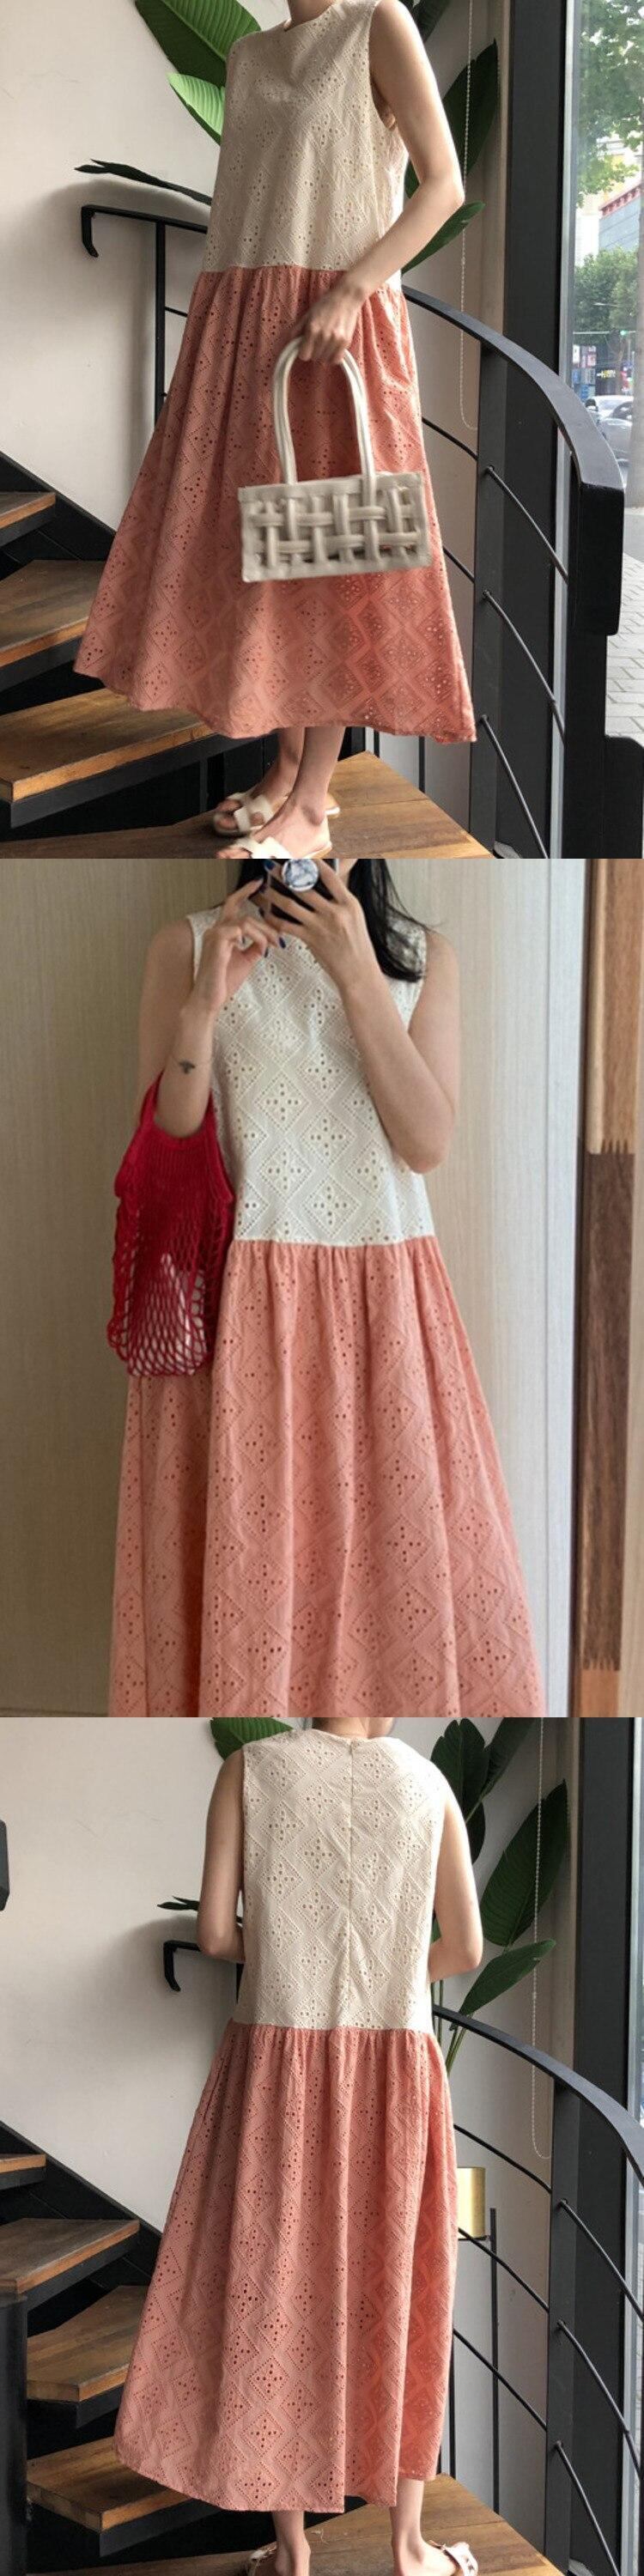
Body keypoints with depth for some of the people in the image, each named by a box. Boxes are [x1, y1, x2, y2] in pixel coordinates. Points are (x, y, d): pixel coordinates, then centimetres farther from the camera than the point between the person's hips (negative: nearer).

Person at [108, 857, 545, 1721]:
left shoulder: (422, 959, 6)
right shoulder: (189, 946, 2)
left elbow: (428, 1142, -6)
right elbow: (163, 1145, -3)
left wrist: (357, 977, -12)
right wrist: (203, 1003, -16)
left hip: (384, 1304, 2)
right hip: (240, 1305, -2)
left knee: (411, 1565, 2)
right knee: (242, 1565, -1)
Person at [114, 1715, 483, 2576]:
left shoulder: (250, 1768, -5)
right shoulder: (429, 1782, 0)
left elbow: (215, 1933, -6)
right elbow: (468, 1948, 5)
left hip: (277, 2064, -1)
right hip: (394, 2068, 1)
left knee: (274, 2282, 9)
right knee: (394, 2289, 12)